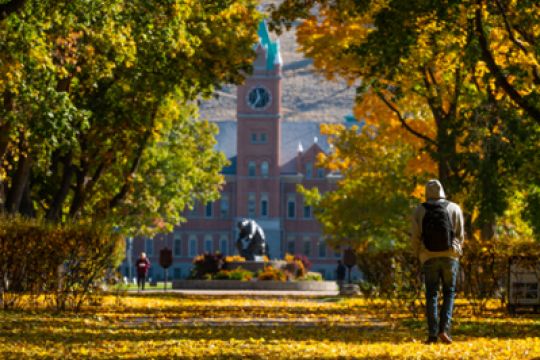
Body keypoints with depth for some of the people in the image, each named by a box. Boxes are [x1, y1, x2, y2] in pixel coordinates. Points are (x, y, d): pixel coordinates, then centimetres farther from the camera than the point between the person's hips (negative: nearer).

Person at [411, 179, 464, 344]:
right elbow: (460, 234, 1)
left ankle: (432, 334, -2)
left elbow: (416, 236, -1)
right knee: (449, 293, 8)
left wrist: (419, 255, 14)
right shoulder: (454, 208, 3)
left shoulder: (419, 211, 1)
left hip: (429, 257, 0)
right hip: (450, 256, 0)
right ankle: (444, 328, -7)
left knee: (431, 295, 5)